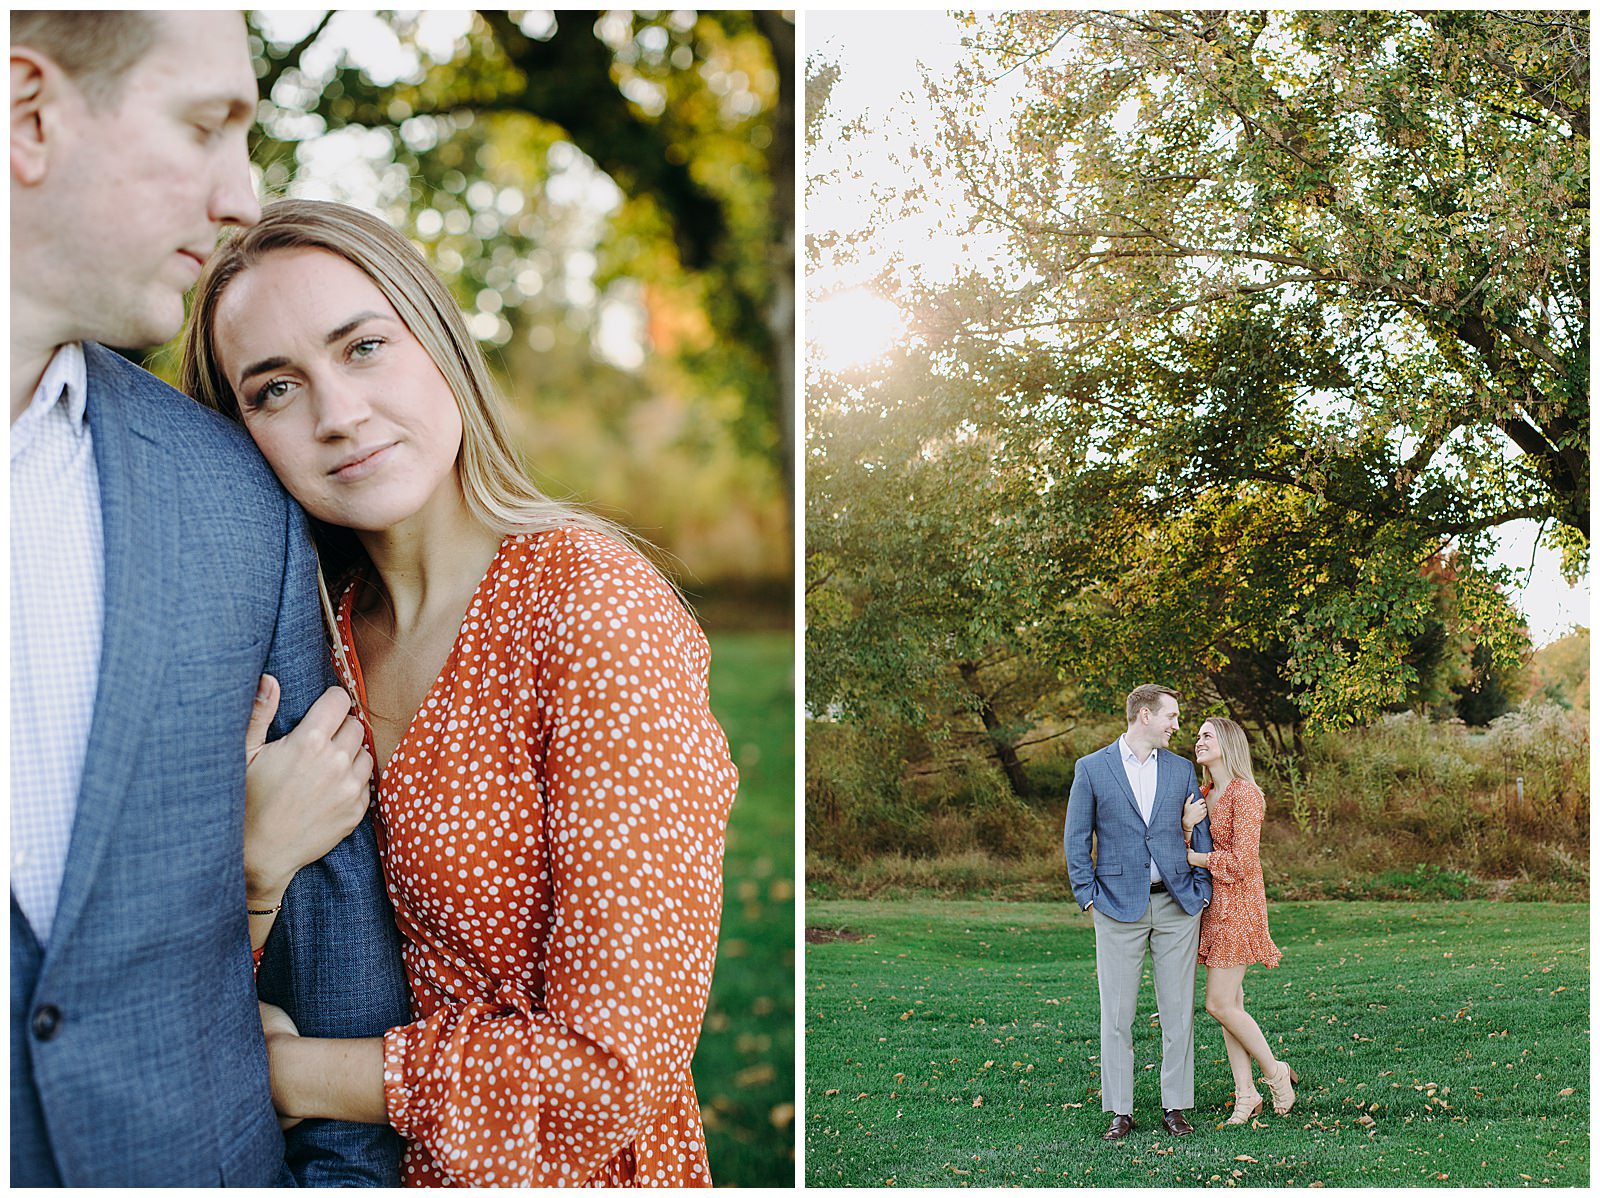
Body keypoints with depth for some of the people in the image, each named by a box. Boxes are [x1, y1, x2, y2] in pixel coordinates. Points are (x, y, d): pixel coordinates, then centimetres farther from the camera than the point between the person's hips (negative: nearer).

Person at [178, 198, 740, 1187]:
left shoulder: (593, 605, -23)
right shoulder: (330, 625, -4)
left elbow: (617, 1070, -25)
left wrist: (294, 1073, -15)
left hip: (568, 1174, -5)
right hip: (386, 1165, 5)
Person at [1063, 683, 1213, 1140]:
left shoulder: (1181, 769, 9)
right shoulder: (1091, 769, 1)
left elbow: (1201, 832, 12)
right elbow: (1077, 839, 2)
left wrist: (1202, 891, 2)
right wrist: (1087, 895, -5)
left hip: (1176, 904, 3)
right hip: (1119, 905, -2)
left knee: (1178, 1010, 4)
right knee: (1116, 1013, 1)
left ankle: (1175, 1107, 12)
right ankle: (1119, 1112, 8)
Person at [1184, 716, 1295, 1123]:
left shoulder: (1245, 793, -14)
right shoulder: (1205, 795, 12)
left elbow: (1242, 861, -19)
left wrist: (1194, 858, -9)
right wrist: (1186, 823, -10)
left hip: (1238, 904, -8)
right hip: (1213, 906, 8)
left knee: (1219, 1003, -9)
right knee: (1230, 1002, 7)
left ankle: (1276, 1072, 9)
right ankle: (1246, 1095, 12)